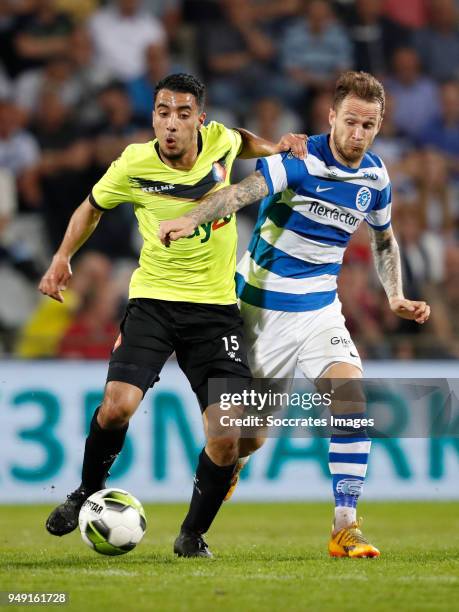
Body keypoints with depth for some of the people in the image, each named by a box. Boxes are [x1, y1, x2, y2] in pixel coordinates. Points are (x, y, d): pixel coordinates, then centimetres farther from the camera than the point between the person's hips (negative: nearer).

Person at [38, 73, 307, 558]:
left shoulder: (220, 142, -5)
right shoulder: (134, 166, -8)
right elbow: (92, 207, 13)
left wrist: (275, 147, 4)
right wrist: (62, 257, 4)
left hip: (216, 307, 1)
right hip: (153, 300, -1)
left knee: (229, 435, -9)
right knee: (117, 405, -22)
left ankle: (193, 535, 14)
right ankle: (89, 491, 9)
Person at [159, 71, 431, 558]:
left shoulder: (375, 178, 1)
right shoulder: (301, 161, -18)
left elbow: (383, 242, 20)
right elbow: (243, 191, -34)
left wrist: (395, 297, 6)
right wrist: (192, 219, -51)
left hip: (320, 308, 4)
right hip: (263, 304, -4)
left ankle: (345, 527, -15)